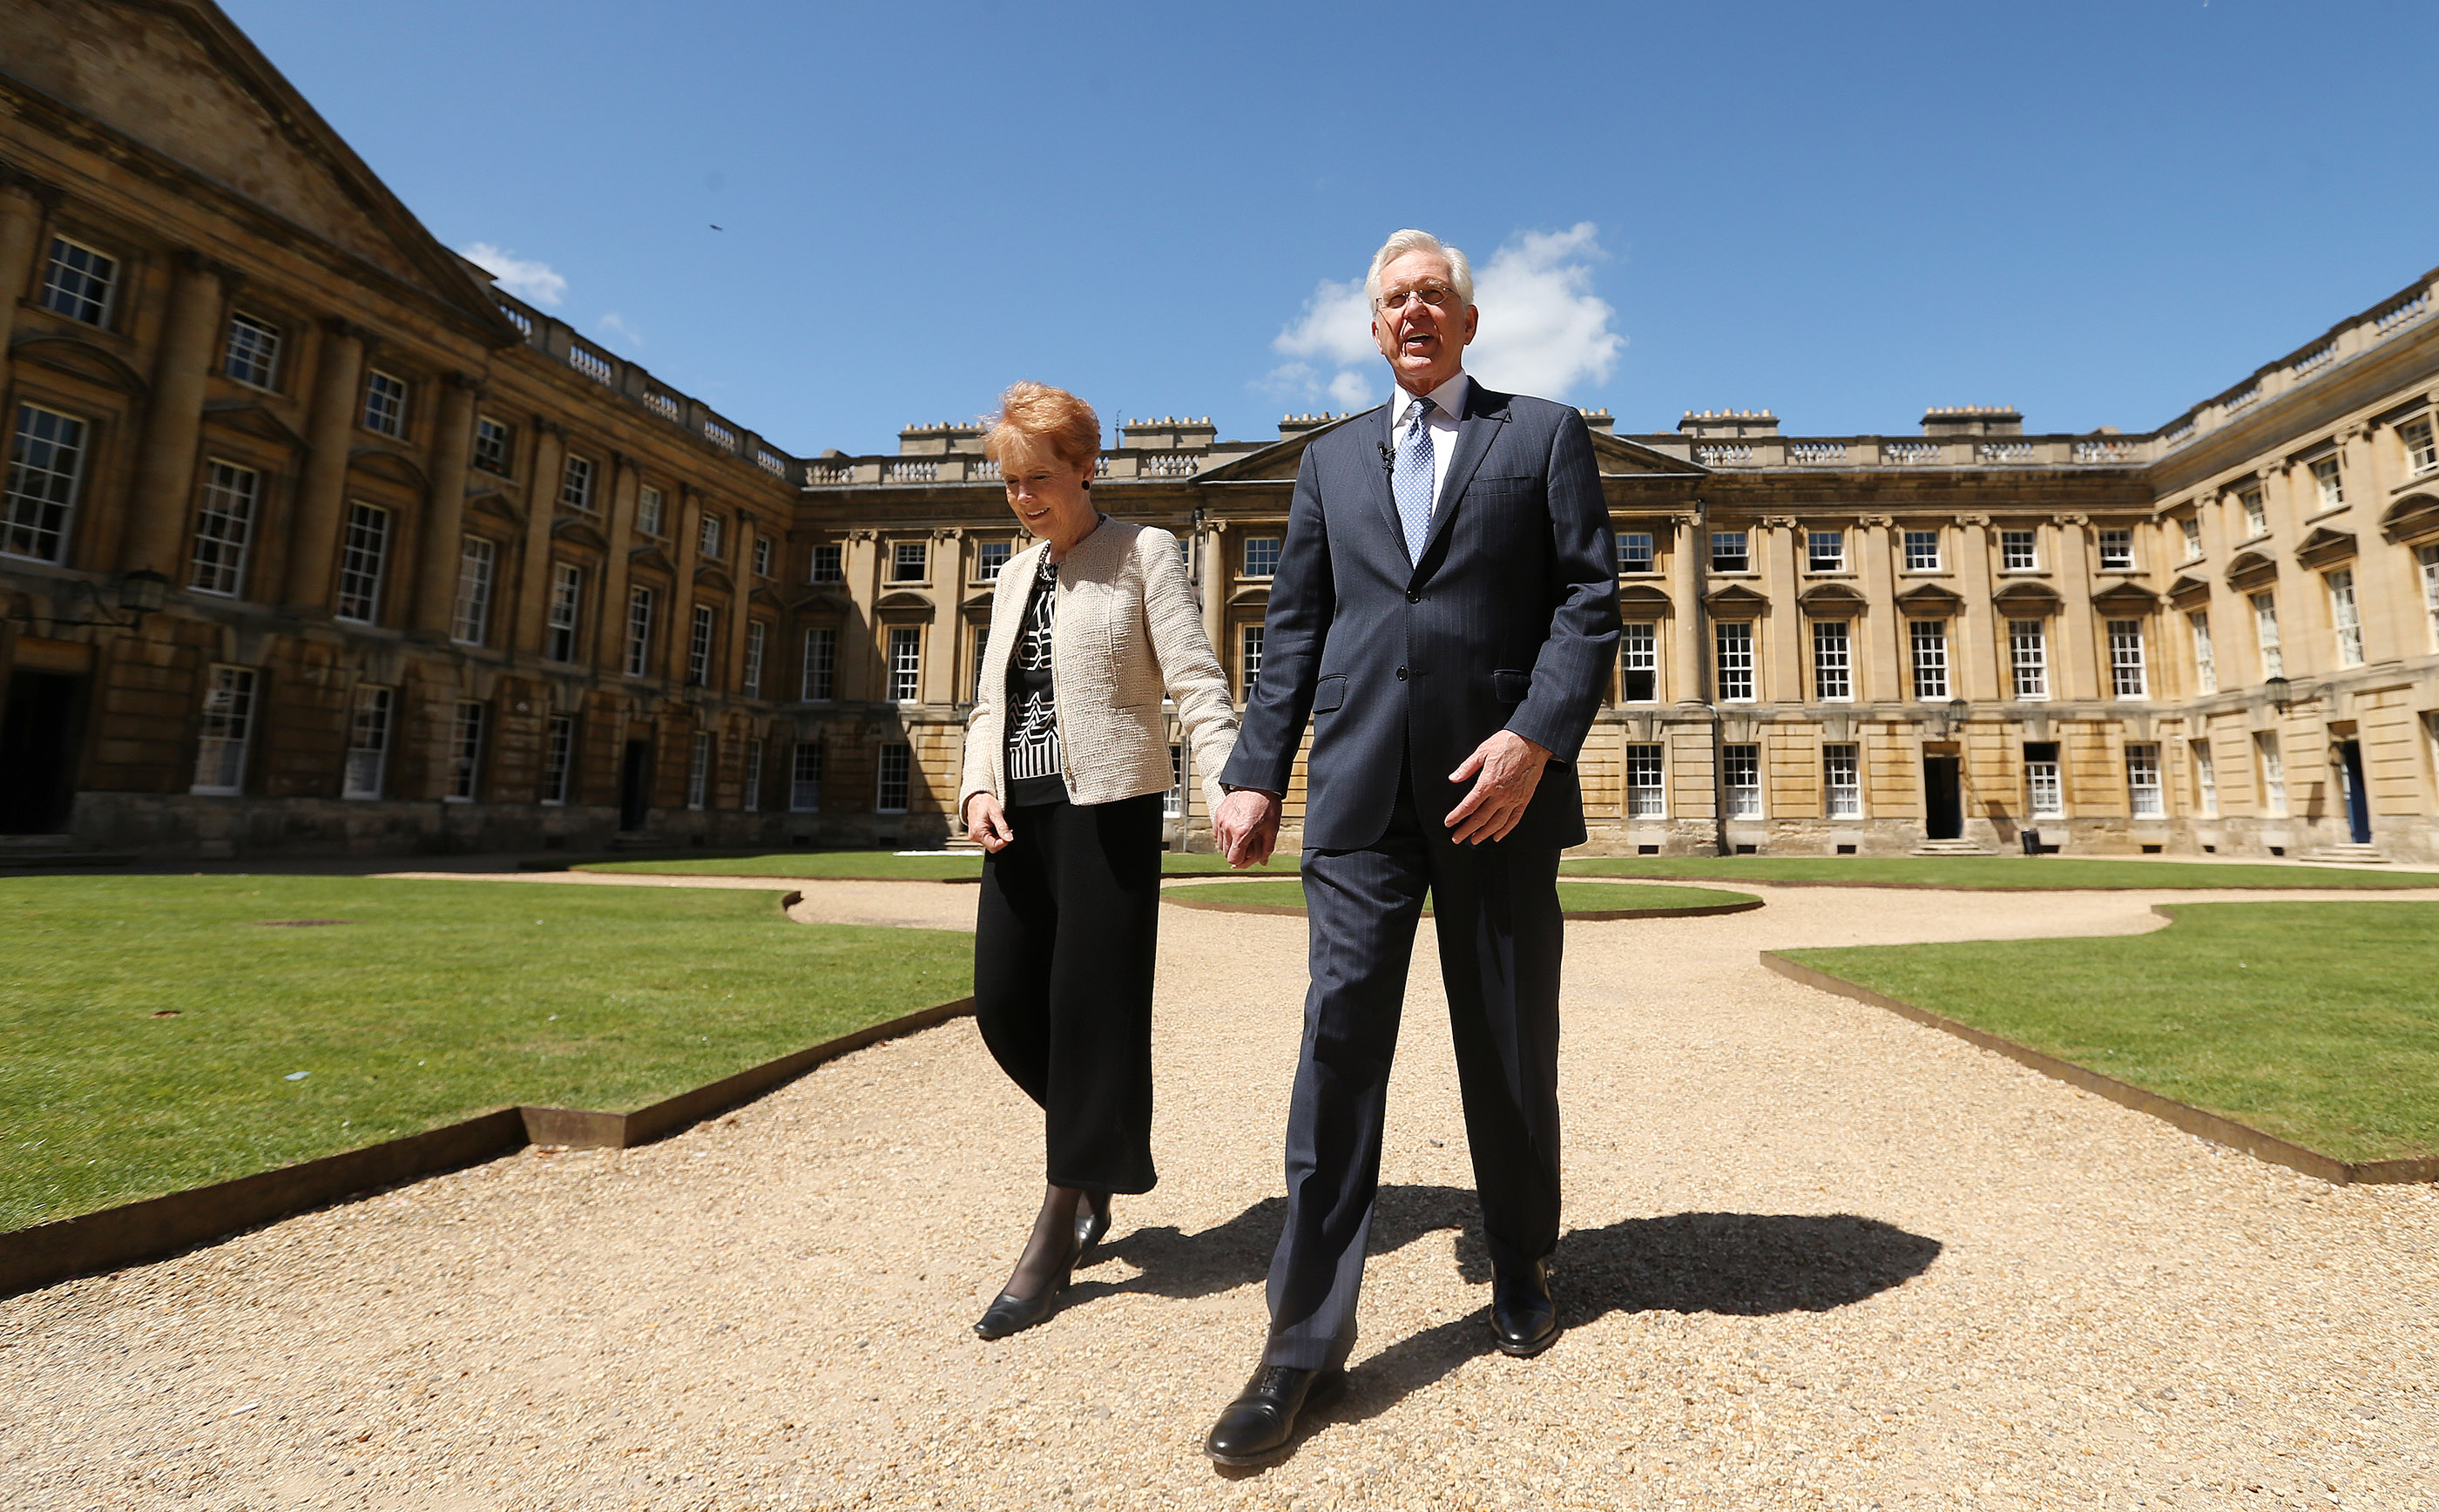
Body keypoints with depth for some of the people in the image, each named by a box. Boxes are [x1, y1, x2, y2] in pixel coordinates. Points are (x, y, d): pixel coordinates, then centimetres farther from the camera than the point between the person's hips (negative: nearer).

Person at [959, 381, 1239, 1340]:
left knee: (1091, 1007, -3)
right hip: (1022, 816, 6)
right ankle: (1102, 1150, 30)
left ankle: (1057, 1235, 10)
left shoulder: (1145, 553, 0)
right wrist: (978, 788, 0)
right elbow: (990, 704, 18)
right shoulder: (1015, 575, 18)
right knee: (1004, 1003, 4)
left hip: (1108, 808, -6)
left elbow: (1195, 685, -9)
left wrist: (1229, 790, -23)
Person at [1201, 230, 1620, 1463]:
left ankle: (1522, 1266, 33)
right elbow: (1293, 627, 13)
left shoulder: (1545, 434, 12)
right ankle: (1306, 1338, 5)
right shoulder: (1332, 458, 19)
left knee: (1509, 1041, 9)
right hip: (1362, 787, 2)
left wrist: (1536, 737, -14)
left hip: (1501, 782, -1)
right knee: (1340, 1034, -4)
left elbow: (1589, 600, 1)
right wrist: (1254, 773, 3)